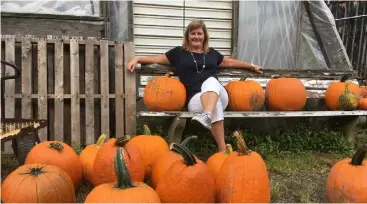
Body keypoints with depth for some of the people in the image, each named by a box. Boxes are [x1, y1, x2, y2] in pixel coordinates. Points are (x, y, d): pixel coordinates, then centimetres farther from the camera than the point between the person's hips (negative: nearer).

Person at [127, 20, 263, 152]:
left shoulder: (212, 53, 25)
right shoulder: (179, 52, 17)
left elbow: (230, 62, 38)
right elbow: (156, 59, 16)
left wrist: (251, 66, 42)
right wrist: (137, 59, 2)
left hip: (219, 95, 2)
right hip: (195, 98, -2)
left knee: (211, 80, -35)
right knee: (216, 105, -37)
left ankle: (206, 116, -61)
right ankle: (222, 150, -44)